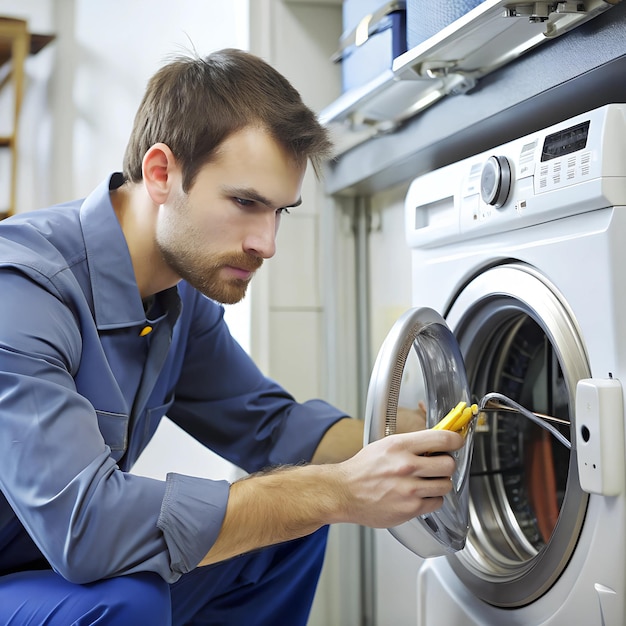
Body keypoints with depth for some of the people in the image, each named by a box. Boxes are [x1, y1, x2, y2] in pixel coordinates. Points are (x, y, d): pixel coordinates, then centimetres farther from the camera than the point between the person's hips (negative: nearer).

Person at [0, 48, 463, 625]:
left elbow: (267, 423, 7)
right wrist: (337, 493, -32)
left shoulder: (185, 294, -2)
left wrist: (393, 447, -13)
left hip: (66, 563, 7)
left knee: (298, 523, 0)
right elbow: (83, 521, -36)